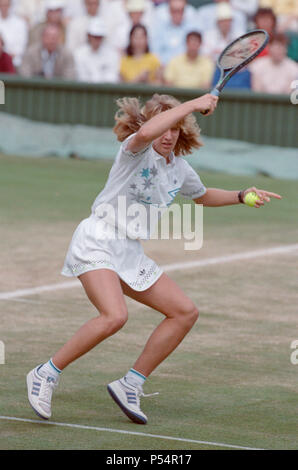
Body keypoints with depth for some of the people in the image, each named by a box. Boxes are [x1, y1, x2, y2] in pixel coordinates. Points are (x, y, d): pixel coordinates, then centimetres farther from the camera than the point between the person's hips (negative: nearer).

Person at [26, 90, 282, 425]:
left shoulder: (180, 169, 12)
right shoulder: (136, 150, -10)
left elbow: (203, 196, 35)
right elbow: (146, 133, -36)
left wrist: (242, 196, 19)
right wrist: (192, 105, -30)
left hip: (131, 253, 8)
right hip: (97, 243, -8)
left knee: (186, 312, 3)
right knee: (114, 316, -30)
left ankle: (130, 385, 9)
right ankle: (46, 374, -15)